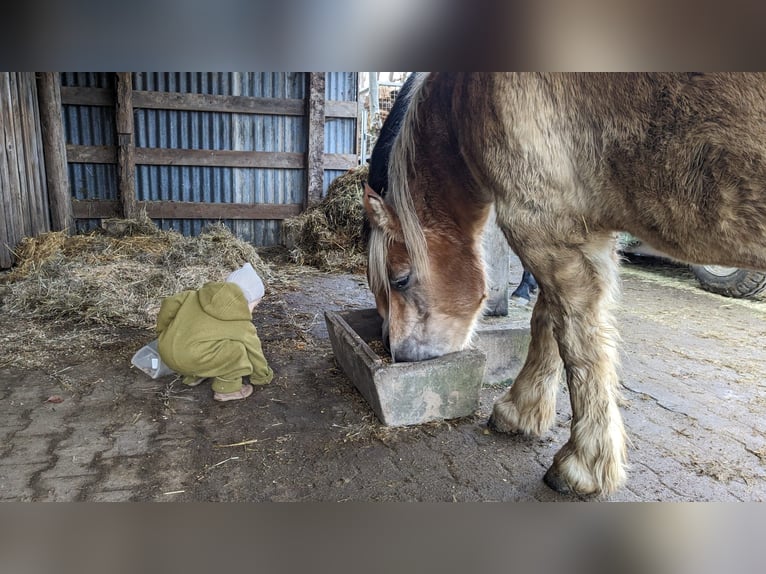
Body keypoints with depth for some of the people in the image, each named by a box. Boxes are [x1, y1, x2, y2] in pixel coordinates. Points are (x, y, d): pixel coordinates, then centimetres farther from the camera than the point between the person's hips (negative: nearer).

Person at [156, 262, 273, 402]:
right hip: (192, 359, -7)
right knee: (237, 349, -1)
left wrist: (163, 332, 29)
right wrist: (265, 377, 35)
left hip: (165, 352, 8)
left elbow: (169, 303, 14)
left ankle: (192, 377, 28)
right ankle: (226, 388, 7)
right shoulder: (243, 327, 4)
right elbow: (255, 355, 16)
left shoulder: (199, 296, 17)